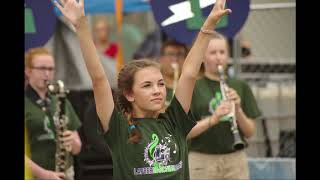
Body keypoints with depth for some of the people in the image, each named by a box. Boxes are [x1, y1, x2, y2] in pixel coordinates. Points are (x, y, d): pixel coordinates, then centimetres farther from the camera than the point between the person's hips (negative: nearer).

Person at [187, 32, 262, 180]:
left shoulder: (240, 87, 8)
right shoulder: (193, 88, -1)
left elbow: (250, 132, 7)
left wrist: (238, 110, -11)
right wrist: (213, 119, -21)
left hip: (236, 160, 3)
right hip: (202, 161, -3)